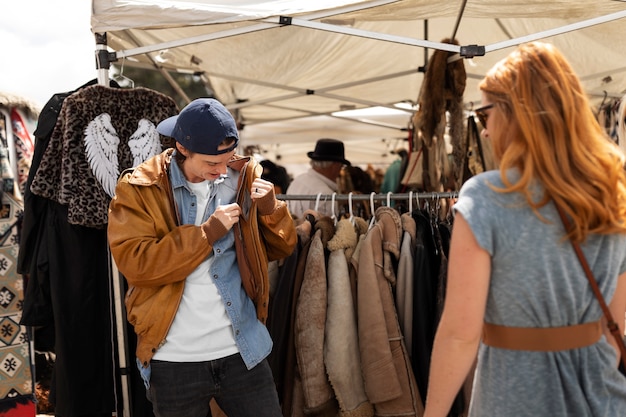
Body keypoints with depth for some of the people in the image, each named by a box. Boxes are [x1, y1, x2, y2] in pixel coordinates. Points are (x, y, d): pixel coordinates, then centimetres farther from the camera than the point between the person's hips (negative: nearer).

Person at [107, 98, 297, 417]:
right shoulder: (138, 189, -7)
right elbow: (135, 263, -18)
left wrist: (270, 209, -12)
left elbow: (282, 249, 7)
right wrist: (209, 232, -20)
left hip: (243, 350, 2)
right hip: (174, 359, -1)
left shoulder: (244, 176, 2)